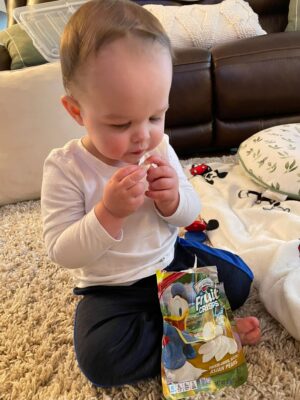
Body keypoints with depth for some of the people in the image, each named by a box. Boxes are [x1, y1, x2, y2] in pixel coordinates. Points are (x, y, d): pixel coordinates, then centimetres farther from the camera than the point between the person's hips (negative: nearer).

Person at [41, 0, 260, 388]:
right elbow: (62, 253, -21)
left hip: (172, 263, 4)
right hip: (109, 290, -3)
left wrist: (172, 199, -22)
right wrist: (109, 211, -36)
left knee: (237, 280, -1)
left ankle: (153, 327, -3)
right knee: (99, 358, -26)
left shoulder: (159, 148, -7)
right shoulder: (65, 168, -19)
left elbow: (189, 214, 2)